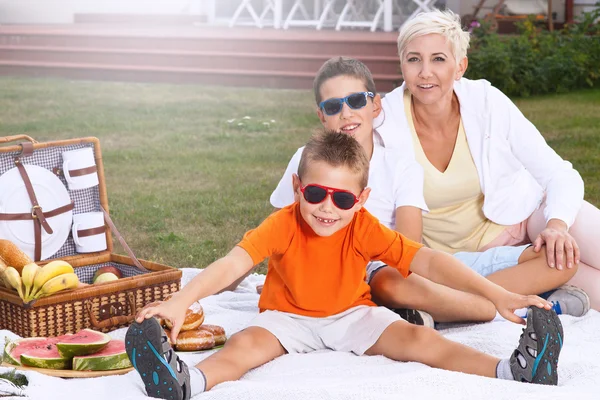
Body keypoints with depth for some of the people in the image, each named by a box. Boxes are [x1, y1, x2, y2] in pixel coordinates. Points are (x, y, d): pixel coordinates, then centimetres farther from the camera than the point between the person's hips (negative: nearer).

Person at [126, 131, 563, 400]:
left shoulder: (364, 229, -17)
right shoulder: (283, 225, -21)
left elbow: (427, 260, -23)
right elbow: (234, 263, -34)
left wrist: (497, 294, -32)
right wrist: (181, 300, -52)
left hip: (352, 314, 1)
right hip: (288, 316, -1)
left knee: (419, 339, -19)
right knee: (246, 343, -31)